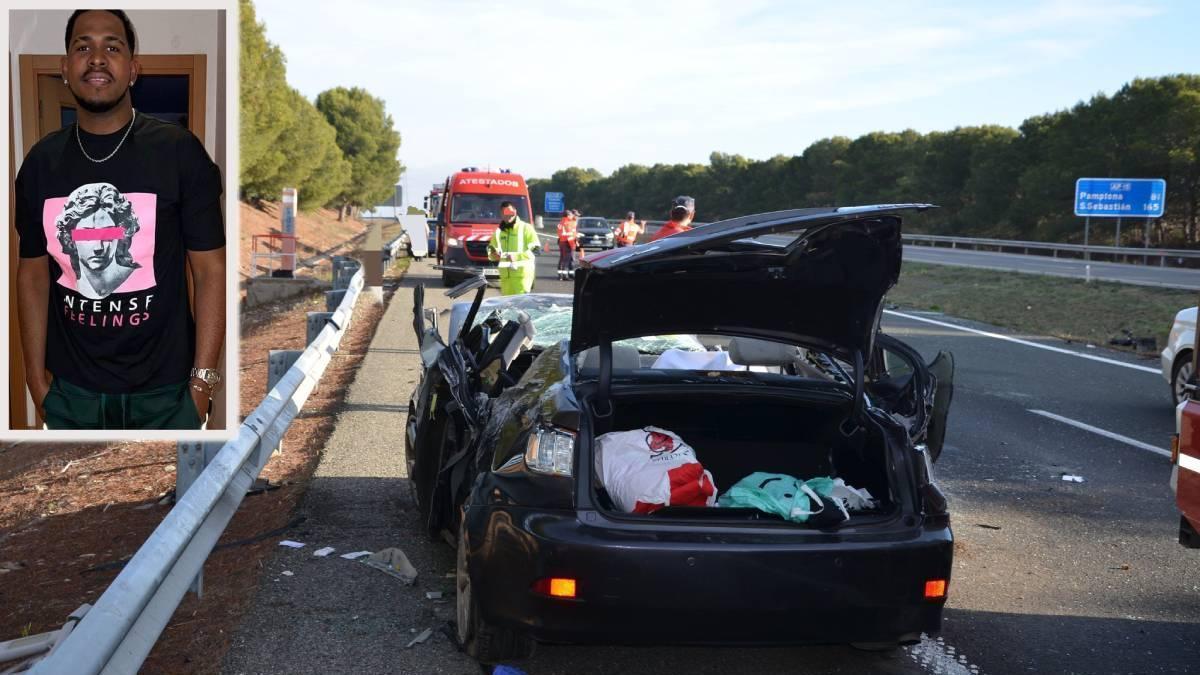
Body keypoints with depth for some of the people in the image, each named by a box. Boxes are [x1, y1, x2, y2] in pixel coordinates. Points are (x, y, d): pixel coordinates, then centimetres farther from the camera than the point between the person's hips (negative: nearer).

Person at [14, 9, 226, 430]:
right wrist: (36, 379, 4)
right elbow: (33, 274, 8)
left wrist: (202, 380, -11)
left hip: (164, 388, -3)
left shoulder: (179, 152, -8)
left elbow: (210, 270, -7)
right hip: (71, 391, 3)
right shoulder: (41, 163, 2)